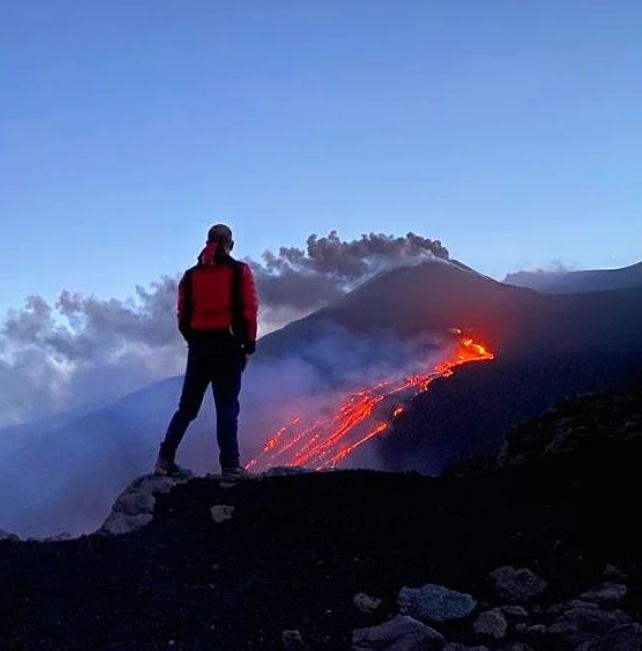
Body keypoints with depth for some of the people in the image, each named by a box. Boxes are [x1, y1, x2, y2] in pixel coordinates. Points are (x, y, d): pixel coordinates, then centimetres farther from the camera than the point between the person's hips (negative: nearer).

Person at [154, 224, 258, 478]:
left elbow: (183, 316, 6)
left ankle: (165, 459, 7)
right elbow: (248, 311, -6)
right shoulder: (240, 271, 0)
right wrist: (248, 346, 1)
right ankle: (230, 465, -1)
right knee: (227, 407, 1)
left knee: (187, 406, 12)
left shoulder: (191, 275, 8)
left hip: (199, 347, 3)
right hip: (228, 346, -3)